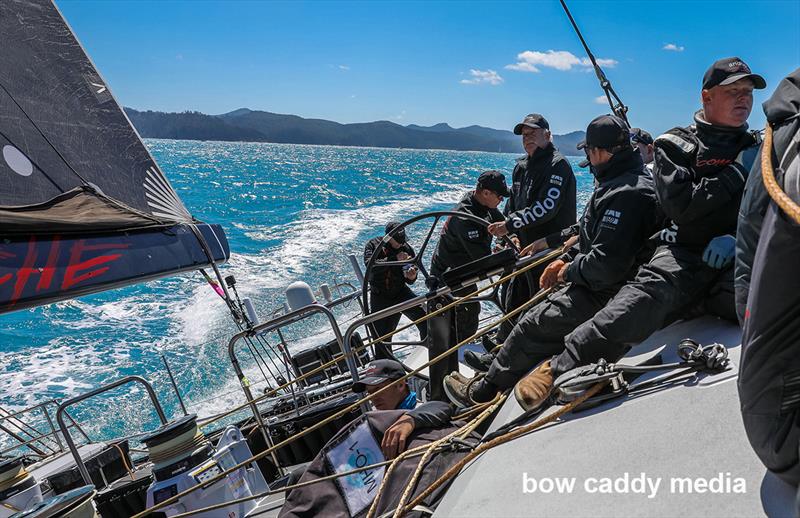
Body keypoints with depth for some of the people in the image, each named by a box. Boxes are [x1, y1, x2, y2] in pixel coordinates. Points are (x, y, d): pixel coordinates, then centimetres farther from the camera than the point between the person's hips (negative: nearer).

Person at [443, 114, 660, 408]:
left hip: (605, 295, -10)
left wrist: (569, 272, -13)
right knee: (539, 314, 14)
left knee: (531, 326, -3)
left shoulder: (626, 194, -26)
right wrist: (565, 260, 8)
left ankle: (482, 393, 13)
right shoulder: (618, 183, 10)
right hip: (601, 285, 10)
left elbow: (606, 265, -31)